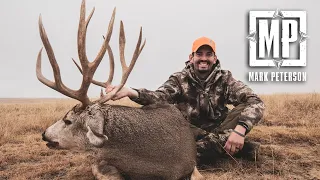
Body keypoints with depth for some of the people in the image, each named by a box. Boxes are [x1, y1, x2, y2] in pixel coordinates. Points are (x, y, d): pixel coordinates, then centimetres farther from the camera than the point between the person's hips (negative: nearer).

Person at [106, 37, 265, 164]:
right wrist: (131, 92, -46)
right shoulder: (179, 79, -5)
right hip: (190, 132, 0)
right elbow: (159, 96, -25)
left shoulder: (225, 78, -5)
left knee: (248, 108, -22)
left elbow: (255, 102, -18)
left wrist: (239, 129, -37)